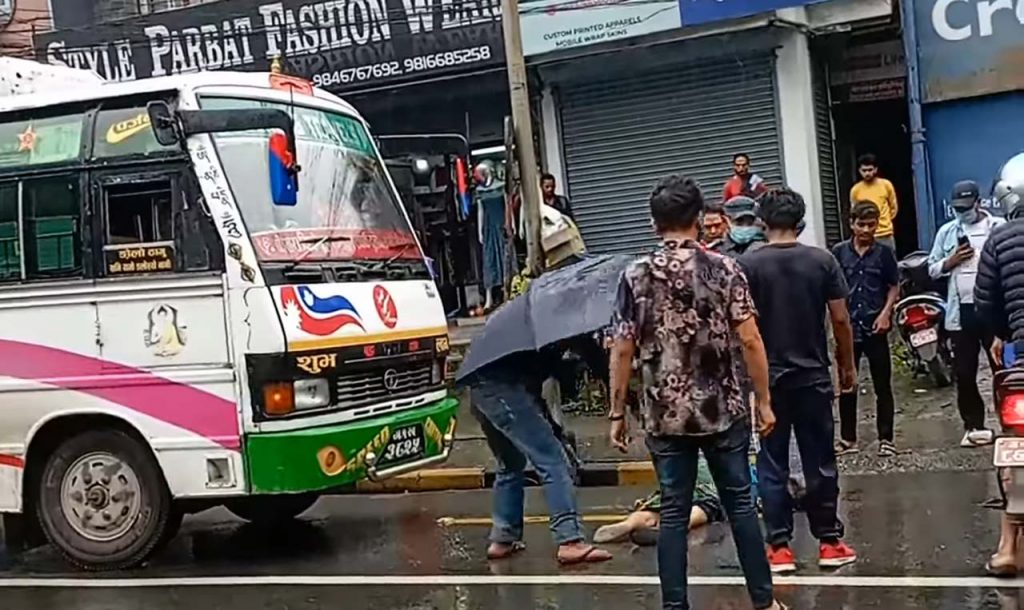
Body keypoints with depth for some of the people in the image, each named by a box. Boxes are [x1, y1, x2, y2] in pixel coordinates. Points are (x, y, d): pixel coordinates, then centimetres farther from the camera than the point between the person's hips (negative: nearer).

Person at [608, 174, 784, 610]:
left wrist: (617, 414, 3)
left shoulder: (635, 276, -3)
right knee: (740, 503, 11)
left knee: (674, 513, 6)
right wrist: (763, 401, 1)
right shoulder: (724, 269, -4)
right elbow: (750, 341, -7)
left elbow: (622, 352, -4)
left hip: (666, 414, 0)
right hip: (724, 409, 0)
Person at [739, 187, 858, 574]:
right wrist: (847, 367, 10)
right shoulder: (823, 261, -3)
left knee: (772, 463, 6)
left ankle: (779, 547, 7)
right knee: (820, 461, 9)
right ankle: (829, 542, 15)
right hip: (813, 375, 1)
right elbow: (841, 320, -2)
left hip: (768, 377, -1)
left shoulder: (748, 265, -6)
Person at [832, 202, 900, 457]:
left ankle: (885, 438, 10)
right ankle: (847, 438, 17)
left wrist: (886, 313, -9)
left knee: (882, 386, 4)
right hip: (848, 328, 1)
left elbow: (894, 287, 5)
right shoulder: (839, 252, 1)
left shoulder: (884, 252, 1)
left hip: (876, 328, -1)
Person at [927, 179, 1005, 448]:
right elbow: (932, 269, 13)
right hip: (961, 311, 3)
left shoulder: (998, 227, -1)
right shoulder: (946, 231, 11)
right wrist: (951, 261, -7)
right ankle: (974, 425, 16)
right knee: (964, 372, 7)